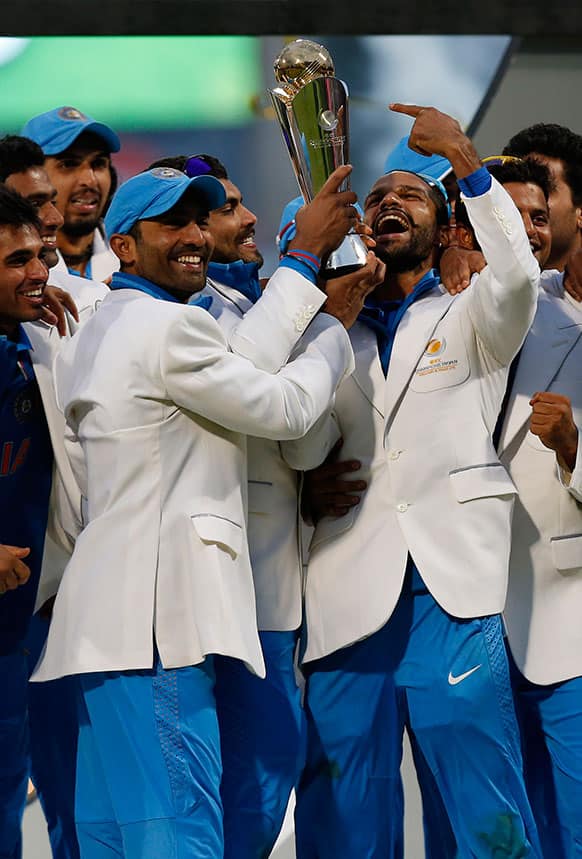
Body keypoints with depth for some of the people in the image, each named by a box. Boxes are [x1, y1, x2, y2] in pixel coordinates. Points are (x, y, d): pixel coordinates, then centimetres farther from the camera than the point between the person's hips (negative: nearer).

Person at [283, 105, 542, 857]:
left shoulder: (469, 321, 15)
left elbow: (515, 276, -9)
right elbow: (299, 449, 6)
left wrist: (468, 165, -18)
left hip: (450, 595, -2)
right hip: (351, 598, 2)